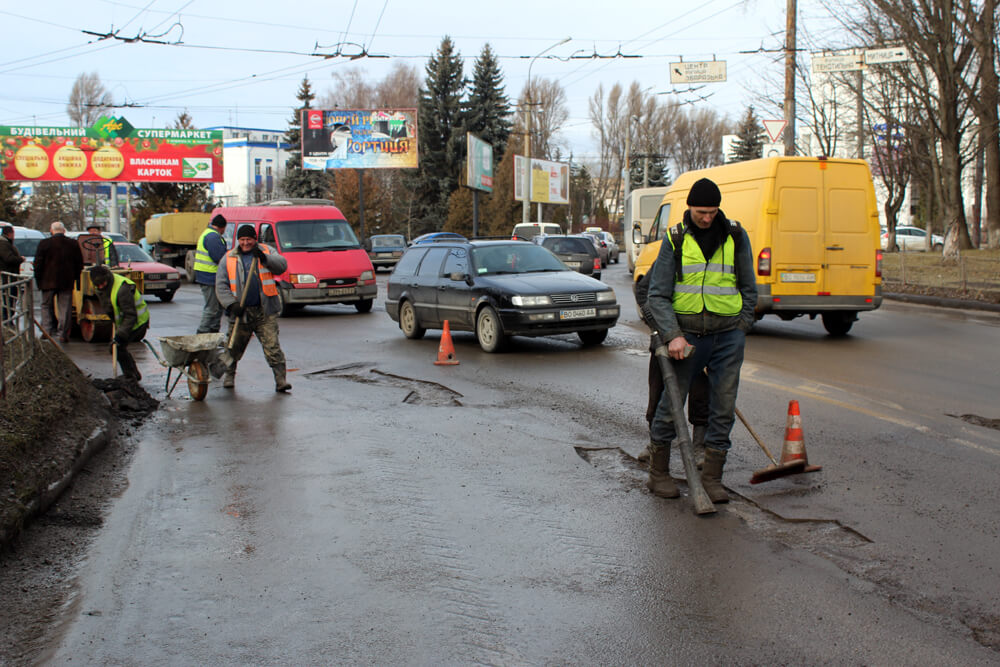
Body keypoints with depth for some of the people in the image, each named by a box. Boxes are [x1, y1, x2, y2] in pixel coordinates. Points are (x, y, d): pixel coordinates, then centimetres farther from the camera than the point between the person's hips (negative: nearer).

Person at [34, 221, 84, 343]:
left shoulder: (44, 243, -7)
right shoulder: (74, 244, 0)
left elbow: (38, 264, -3)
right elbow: (79, 264, 6)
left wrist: (38, 280, 6)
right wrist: (75, 278, 17)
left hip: (48, 281, -1)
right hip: (67, 282, 1)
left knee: (47, 306, 13)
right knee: (64, 307, 4)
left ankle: (47, 330, 5)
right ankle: (63, 333, 1)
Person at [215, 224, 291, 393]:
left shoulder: (267, 251, 8)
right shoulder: (229, 259, 8)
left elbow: (282, 265, -9)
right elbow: (221, 286, 4)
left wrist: (264, 258, -25)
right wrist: (232, 304, -10)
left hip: (265, 312, -1)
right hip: (241, 312, 1)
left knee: (272, 346, -8)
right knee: (234, 347, 11)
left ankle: (280, 379, -7)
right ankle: (229, 375, 33)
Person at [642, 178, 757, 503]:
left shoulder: (735, 235, 6)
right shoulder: (675, 239, 1)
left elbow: (749, 288, 14)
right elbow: (658, 295, -1)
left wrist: (740, 329, 6)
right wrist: (672, 335, -12)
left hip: (727, 334, 2)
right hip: (686, 333, -1)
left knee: (723, 408, 2)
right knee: (671, 404, 2)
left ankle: (711, 477, 12)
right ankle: (658, 474, 17)